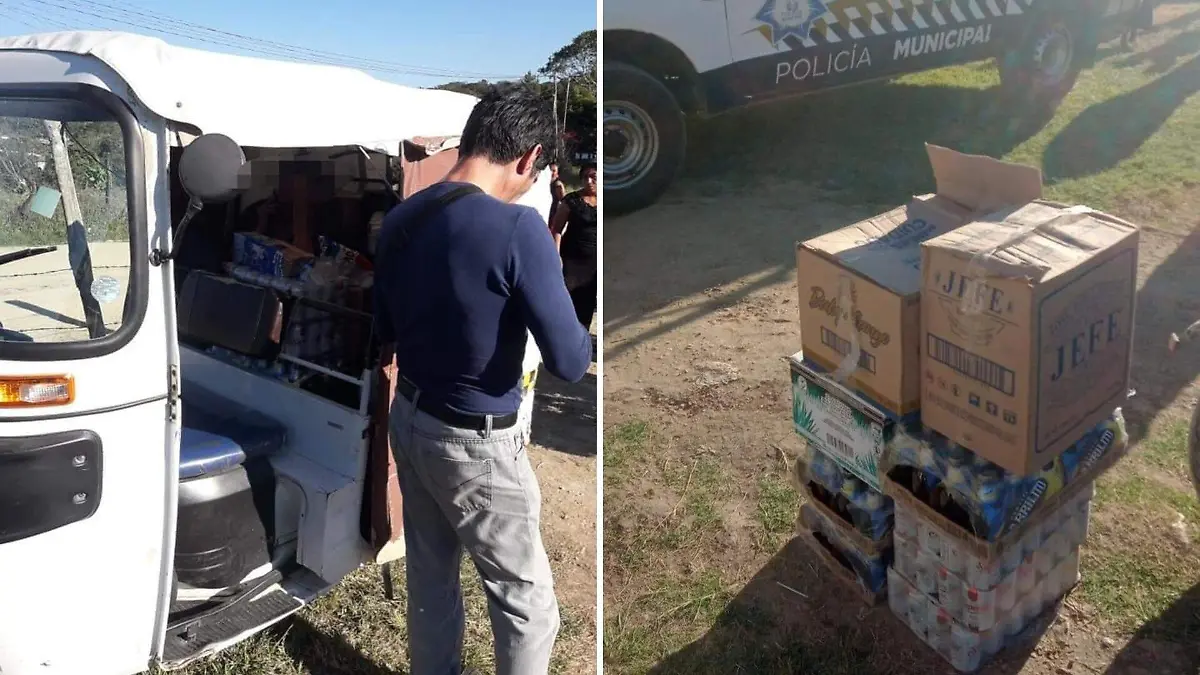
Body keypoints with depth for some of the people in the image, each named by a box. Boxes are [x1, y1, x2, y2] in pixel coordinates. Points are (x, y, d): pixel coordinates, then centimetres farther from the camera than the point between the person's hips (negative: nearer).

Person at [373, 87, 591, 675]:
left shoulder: (400, 218, 0)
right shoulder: (517, 228, -23)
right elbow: (569, 362, -22)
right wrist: (587, 340, -1)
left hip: (409, 419, 8)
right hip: (475, 442, -8)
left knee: (429, 575, 23)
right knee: (528, 603, 9)